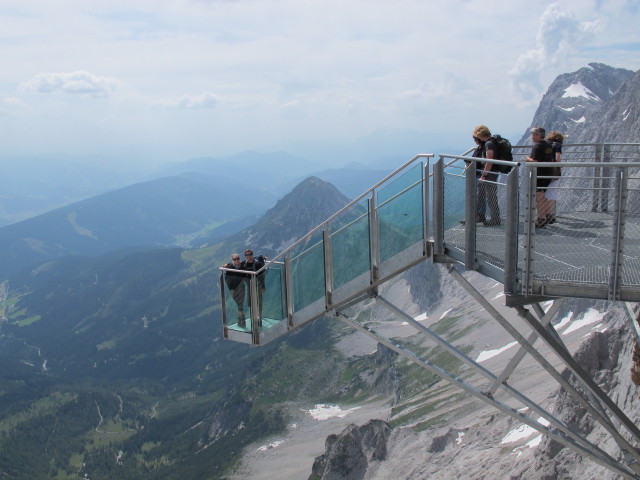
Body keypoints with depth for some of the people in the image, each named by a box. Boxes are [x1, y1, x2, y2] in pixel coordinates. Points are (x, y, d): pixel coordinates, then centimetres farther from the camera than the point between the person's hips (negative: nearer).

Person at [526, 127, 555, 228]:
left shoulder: (537, 146, -14)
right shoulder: (548, 145, 13)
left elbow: (534, 161, -22)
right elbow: (551, 159, 19)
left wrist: (528, 159, -3)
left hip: (539, 175, -9)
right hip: (549, 174, 9)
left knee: (539, 197, -4)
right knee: (546, 196, 19)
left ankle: (541, 220, -4)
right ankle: (548, 216, 26)